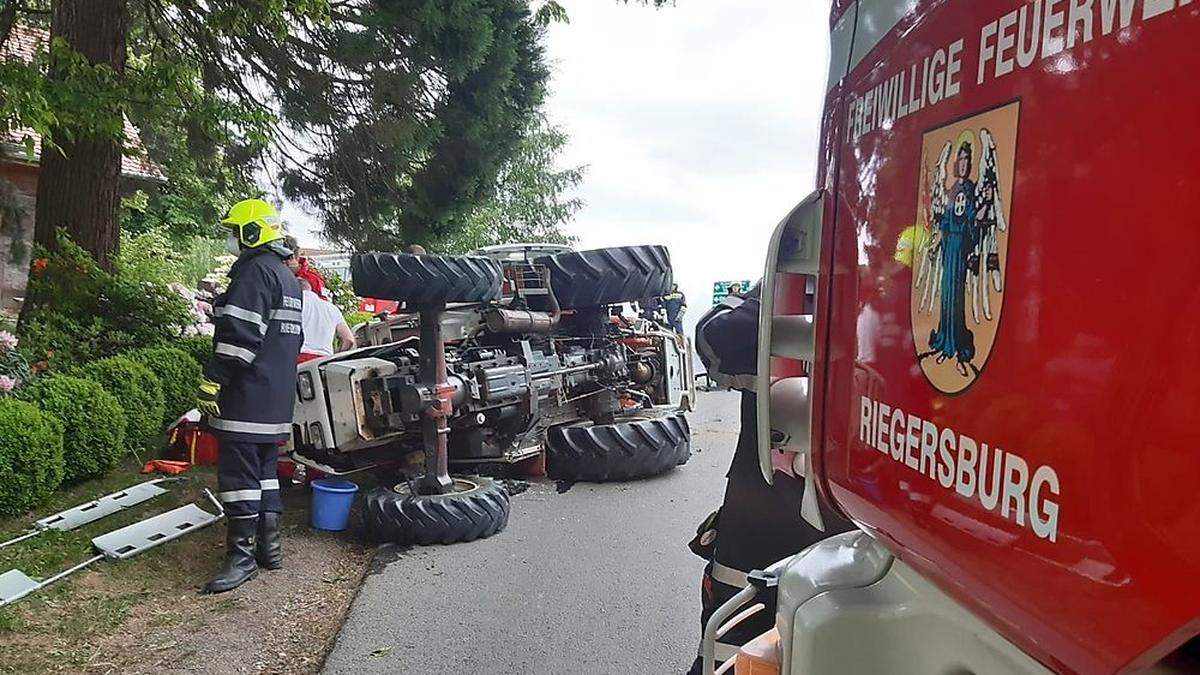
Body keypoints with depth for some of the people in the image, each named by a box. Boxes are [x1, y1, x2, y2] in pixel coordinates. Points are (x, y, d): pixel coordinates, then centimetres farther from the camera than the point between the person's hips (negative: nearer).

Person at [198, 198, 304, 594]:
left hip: (247, 394, -10)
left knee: (239, 472, -6)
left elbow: (239, 335, -21)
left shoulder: (254, 270, -12)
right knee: (266, 468, 15)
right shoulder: (288, 277, 20)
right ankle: (269, 543, 20)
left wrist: (212, 381, -19)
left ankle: (242, 554, -2)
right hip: (278, 396, 10)